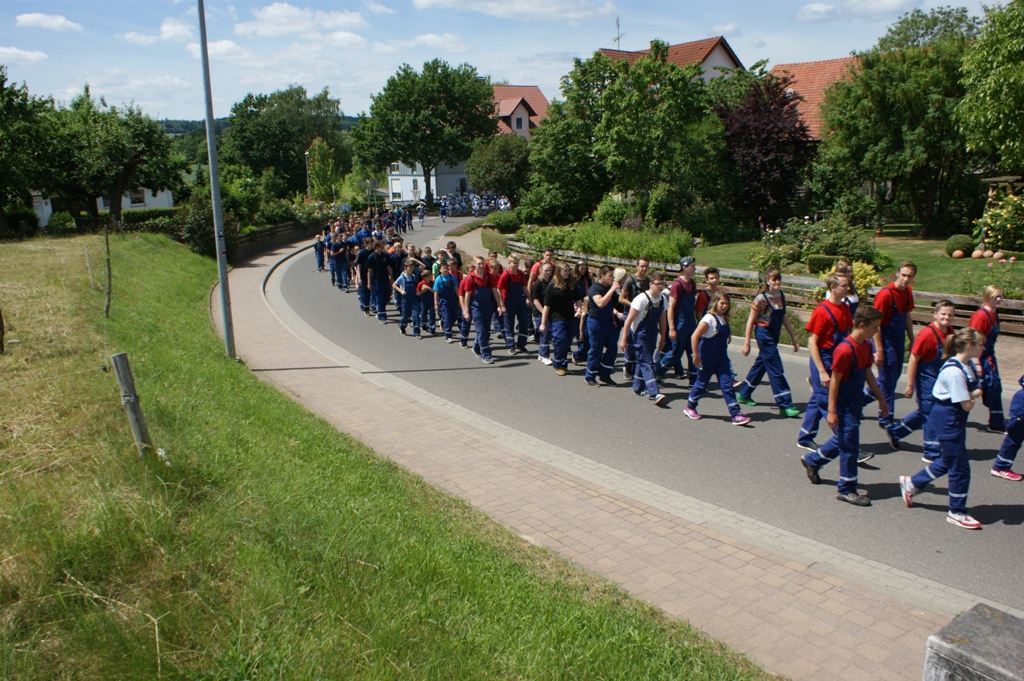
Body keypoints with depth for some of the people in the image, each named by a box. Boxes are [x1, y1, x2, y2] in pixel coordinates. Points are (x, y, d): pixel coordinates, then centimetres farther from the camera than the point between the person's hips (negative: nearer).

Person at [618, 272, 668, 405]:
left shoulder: (663, 299, 2)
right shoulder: (642, 299, -18)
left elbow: (662, 319, 14)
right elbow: (629, 319, -16)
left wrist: (662, 338, 16)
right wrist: (623, 339, -16)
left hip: (652, 334, 7)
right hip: (640, 335, -7)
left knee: (643, 361, 16)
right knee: (647, 362, -11)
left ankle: (638, 388, 31)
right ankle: (654, 394, -17)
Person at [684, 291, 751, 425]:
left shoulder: (724, 319, 6)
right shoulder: (709, 319, -18)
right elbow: (694, 337, -22)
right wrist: (696, 356, -20)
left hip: (721, 358, 6)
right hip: (707, 359, -6)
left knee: (727, 384, 0)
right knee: (702, 383, 8)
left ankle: (736, 414, -3)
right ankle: (690, 408, 29)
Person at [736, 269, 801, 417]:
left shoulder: (781, 296, 4)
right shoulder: (761, 299, -15)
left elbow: (783, 318, 14)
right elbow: (751, 321, -11)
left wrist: (793, 338, 13)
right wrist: (746, 343, -11)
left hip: (775, 334, 7)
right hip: (764, 334, -7)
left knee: (761, 364, 16)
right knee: (776, 369, -7)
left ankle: (743, 394, 31)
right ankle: (785, 405, -4)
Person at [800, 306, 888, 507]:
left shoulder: (865, 346, 4)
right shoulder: (845, 350, -23)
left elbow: (868, 373, 16)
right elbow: (834, 380, -21)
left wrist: (880, 398, 19)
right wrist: (832, 411, -20)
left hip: (855, 403, 9)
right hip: (843, 405, -9)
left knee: (843, 440, 20)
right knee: (849, 446, -2)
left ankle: (811, 460, 39)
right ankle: (846, 490, 11)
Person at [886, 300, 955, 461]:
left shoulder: (949, 333, 2)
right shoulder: (927, 333, -21)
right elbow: (914, 359, -19)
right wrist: (910, 385, -18)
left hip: (940, 380, 8)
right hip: (927, 379, -8)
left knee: (924, 411, 19)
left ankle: (894, 431, 36)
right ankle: (932, 453, 13)